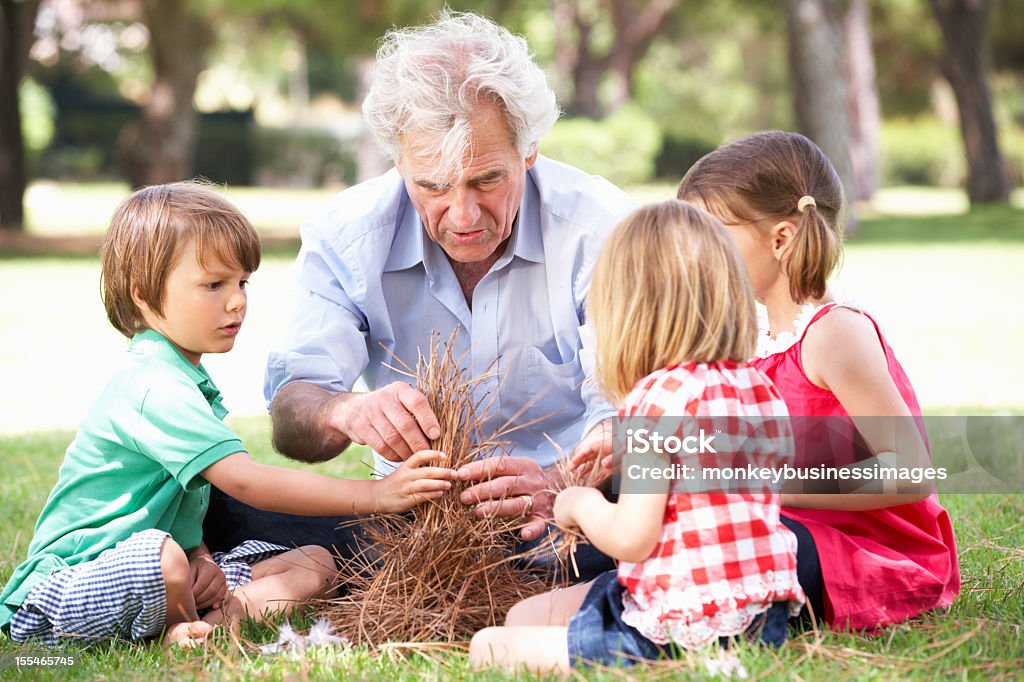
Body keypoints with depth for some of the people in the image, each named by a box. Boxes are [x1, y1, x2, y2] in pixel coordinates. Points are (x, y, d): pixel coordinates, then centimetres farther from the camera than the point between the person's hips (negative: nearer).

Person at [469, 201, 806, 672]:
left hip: (681, 629, -9)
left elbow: (630, 539, -20)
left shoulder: (658, 399, -17)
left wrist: (581, 502, 2)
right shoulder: (761, 390, 8)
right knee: (523, 616, 21)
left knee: (489, 649, -8)